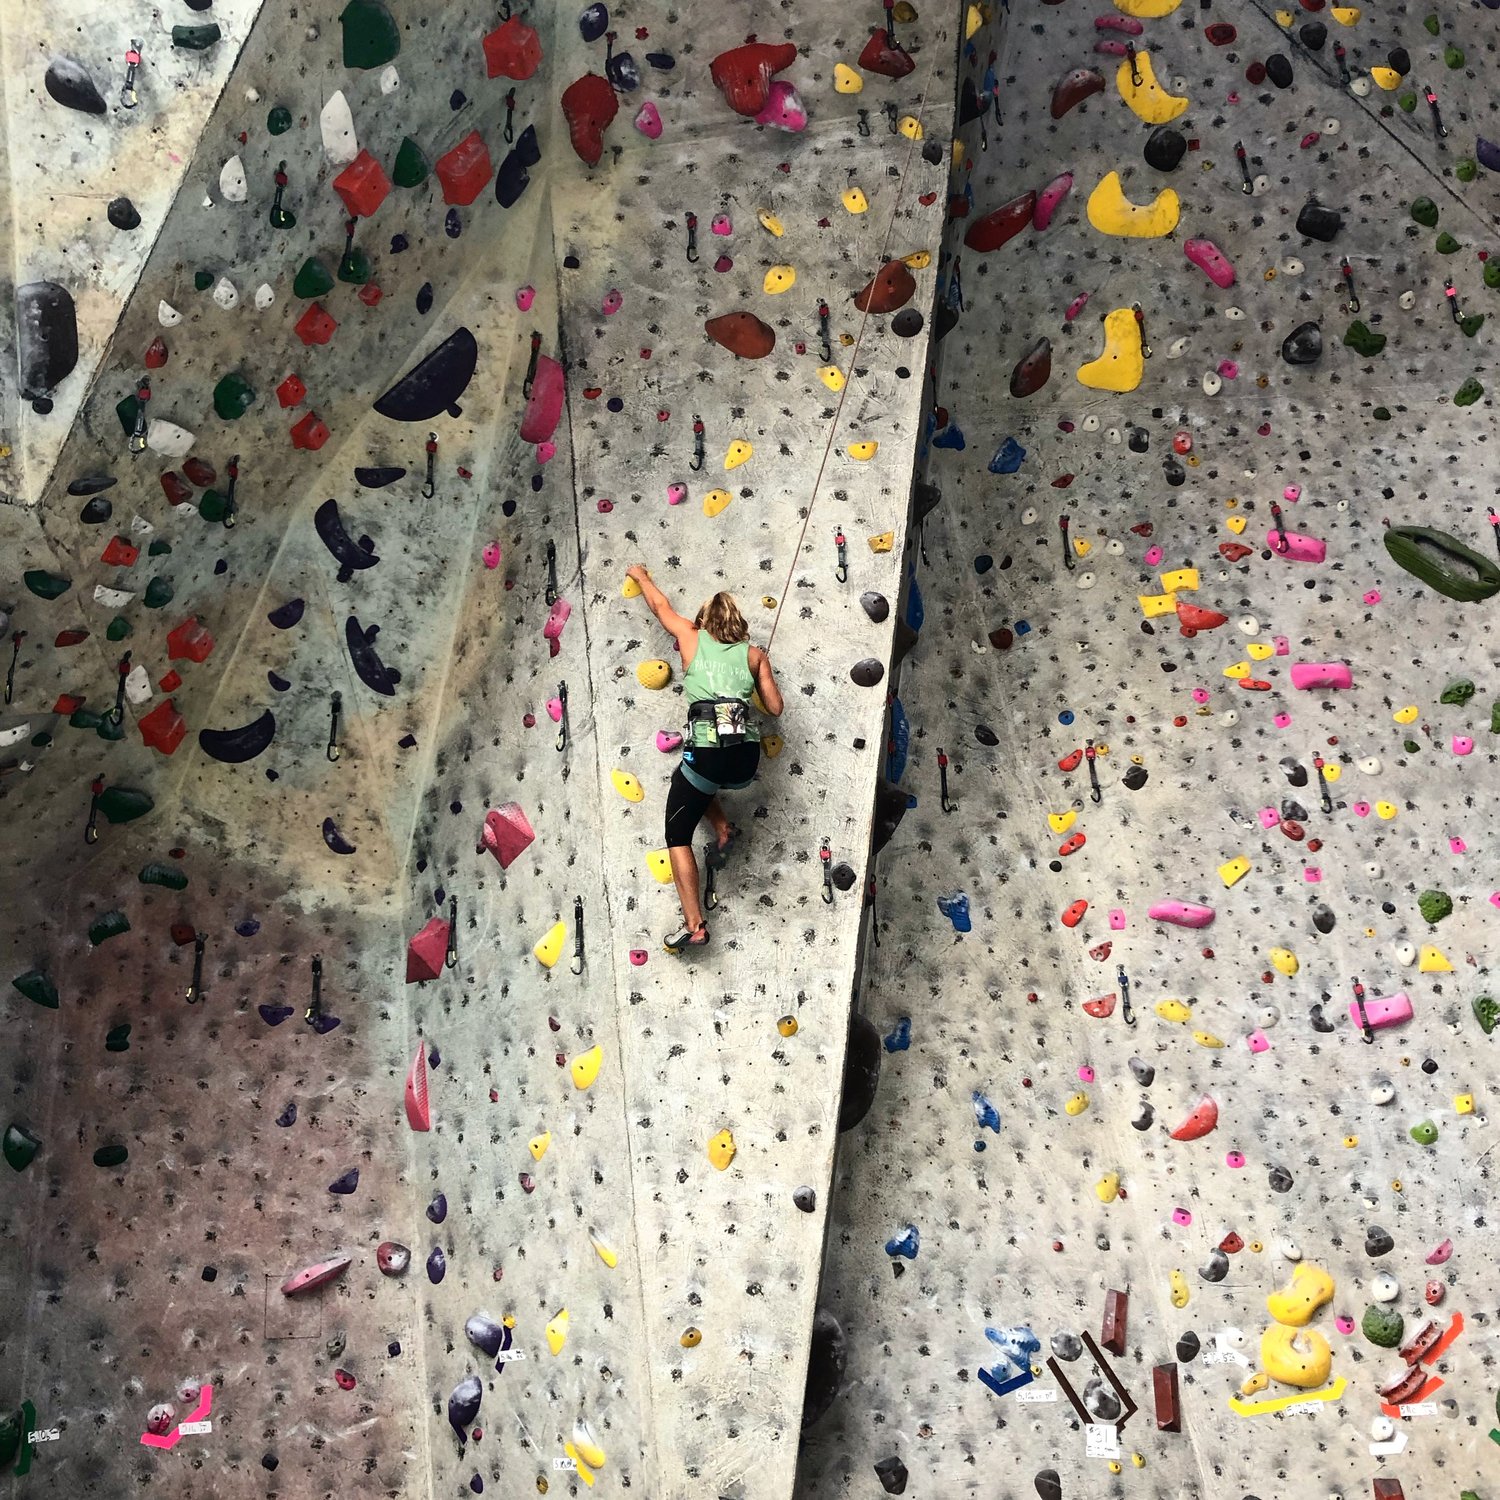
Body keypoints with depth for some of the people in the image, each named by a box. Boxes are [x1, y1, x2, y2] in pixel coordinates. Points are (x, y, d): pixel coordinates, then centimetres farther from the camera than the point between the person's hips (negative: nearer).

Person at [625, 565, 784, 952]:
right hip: (747, 760, 4)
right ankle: (724, 828, 20)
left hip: (707, 753, -4)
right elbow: (775, 707, 16)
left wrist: (641, 577, 48)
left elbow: (660, 606, 30)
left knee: (677, 836, 11)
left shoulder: (692, 638, 13)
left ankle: (694, 924, 1)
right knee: (696, 779, 38)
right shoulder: (754, 654, 16)